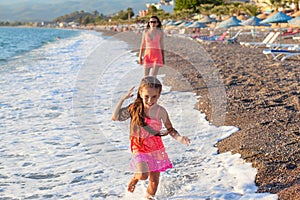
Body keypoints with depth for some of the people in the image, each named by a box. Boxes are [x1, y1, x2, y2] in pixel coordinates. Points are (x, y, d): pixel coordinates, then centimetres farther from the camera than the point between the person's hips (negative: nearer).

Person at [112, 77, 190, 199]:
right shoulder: (135, 108, -10)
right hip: (140, 147, -2)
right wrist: (123, 99, -16)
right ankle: (135, 177, 16)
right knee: (143, 175, -21)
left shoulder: (161, 112, -10)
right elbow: (115, 117, -12)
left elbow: (170, 129, 1)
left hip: (156, 147, 2)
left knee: (154, 179, 10)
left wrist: (179, 138, -19)